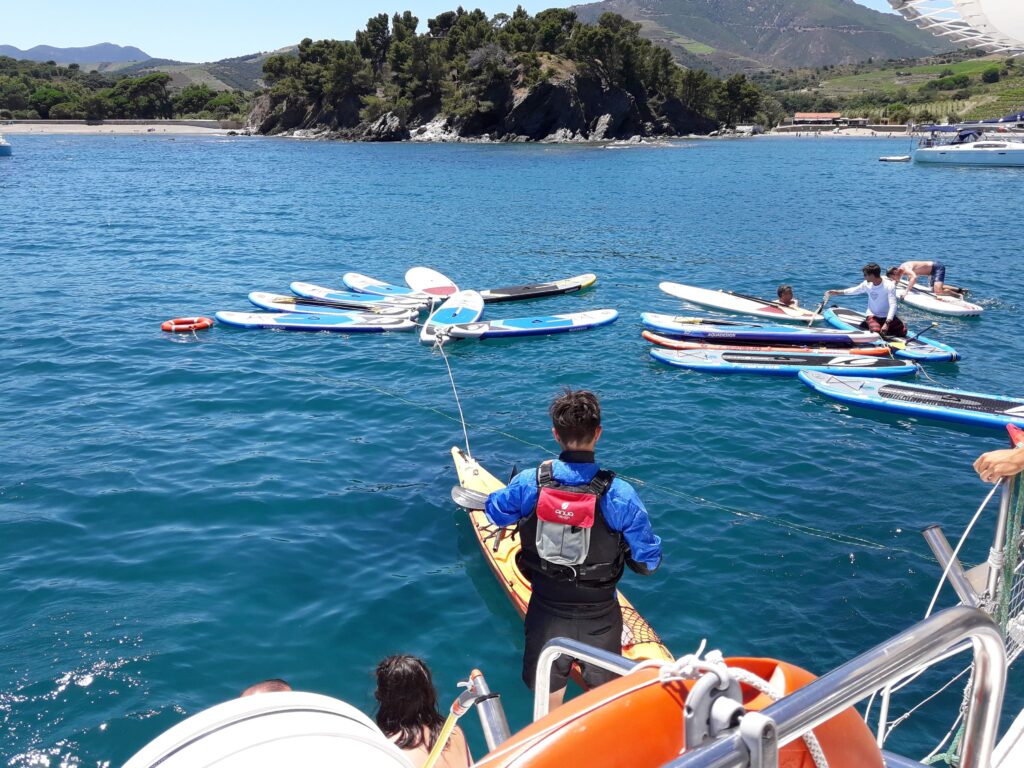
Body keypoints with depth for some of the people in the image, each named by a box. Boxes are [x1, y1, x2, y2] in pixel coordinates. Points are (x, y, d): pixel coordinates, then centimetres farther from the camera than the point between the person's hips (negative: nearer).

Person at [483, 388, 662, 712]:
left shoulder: (529, 483, -17)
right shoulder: (620, 494, -22)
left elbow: (495, 512, 6)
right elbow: (648, 563, -13)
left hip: (546, 611, 2)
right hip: (600, 617, -1)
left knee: (547, 703, 23)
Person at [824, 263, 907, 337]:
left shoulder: (889, 285, -18)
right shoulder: (867, 284, -4)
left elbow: (893, 305, -24)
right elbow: (854, 290, 16)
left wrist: (887, 323, -34)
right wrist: (837, 292, 16)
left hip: (887, 316, 0)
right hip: (873, 315, 0)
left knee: (903, 331, -22)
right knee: (876, 331, -32)